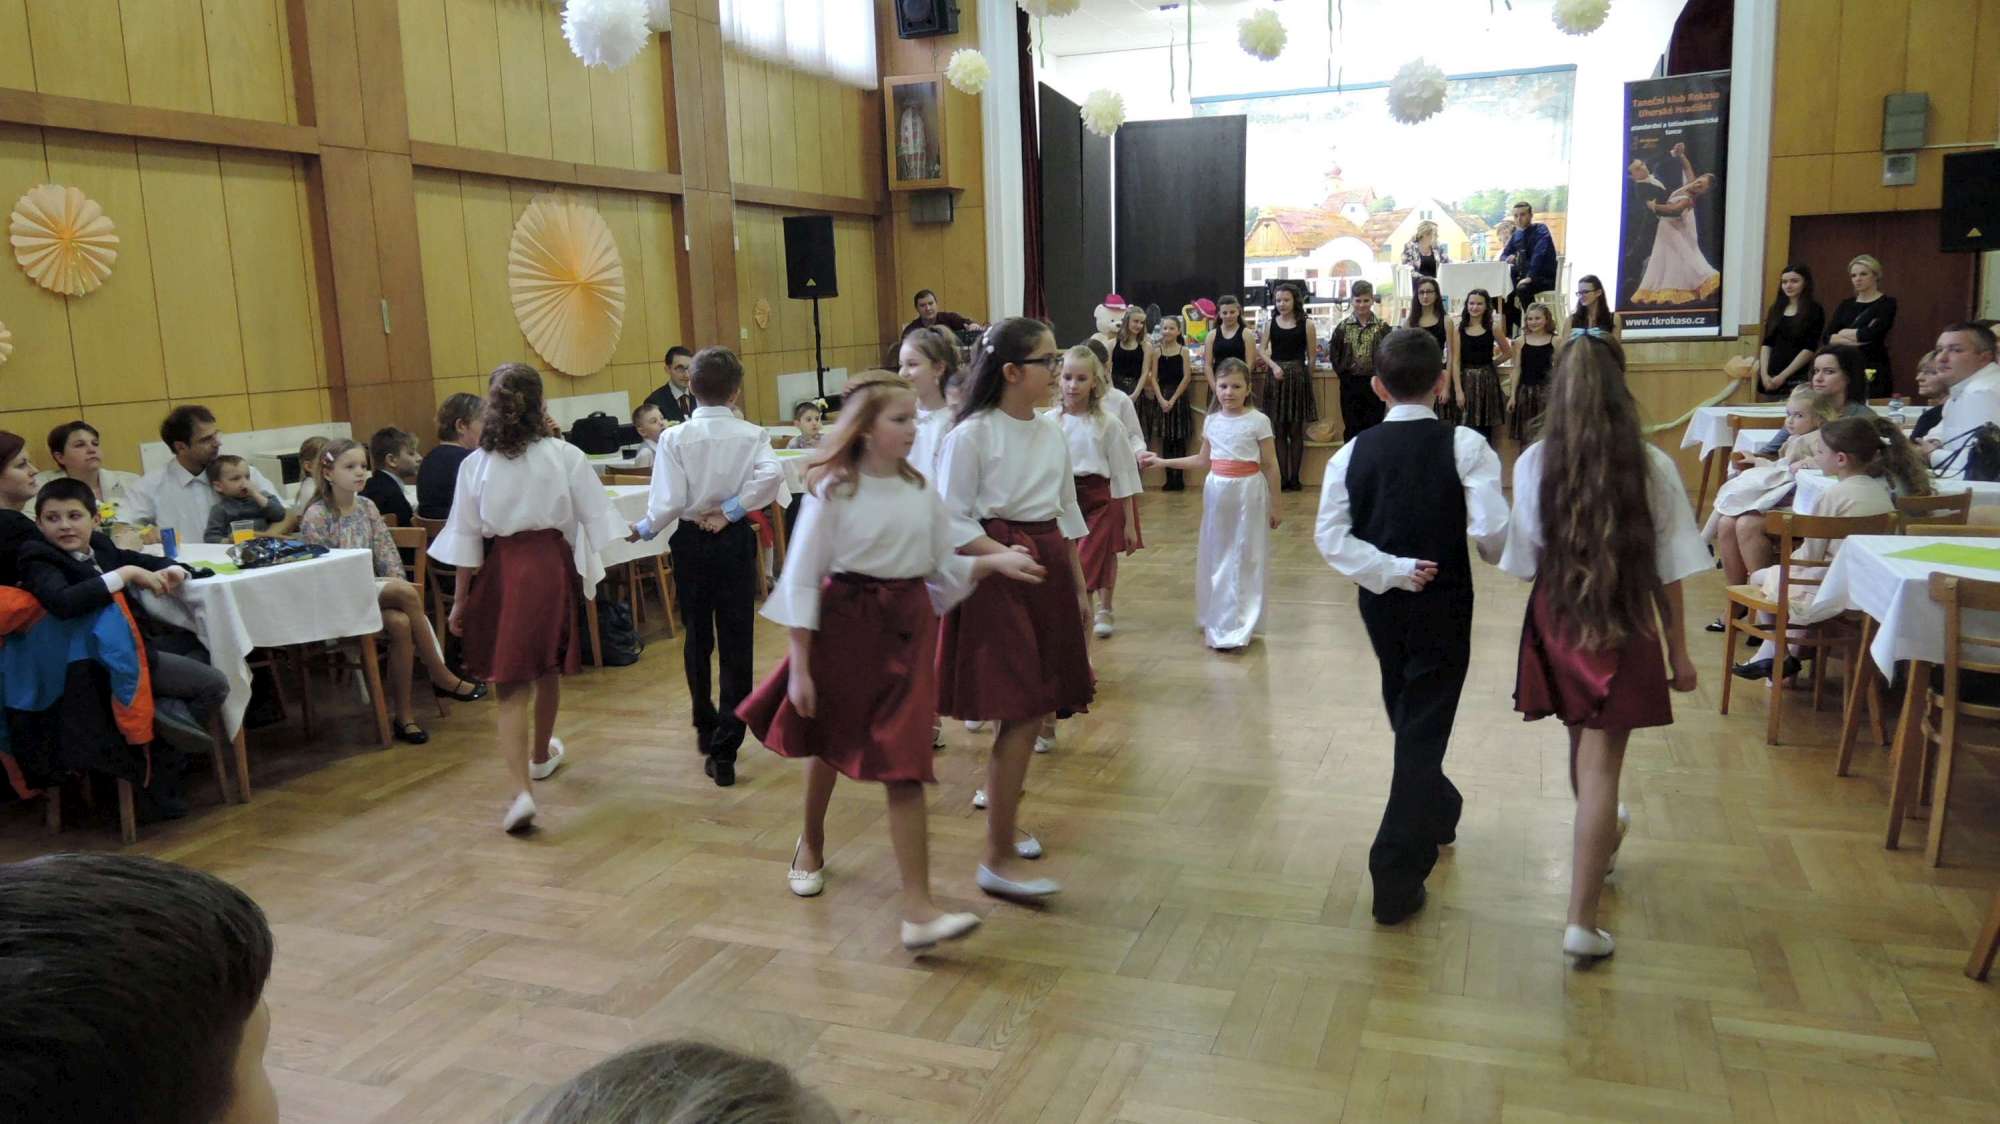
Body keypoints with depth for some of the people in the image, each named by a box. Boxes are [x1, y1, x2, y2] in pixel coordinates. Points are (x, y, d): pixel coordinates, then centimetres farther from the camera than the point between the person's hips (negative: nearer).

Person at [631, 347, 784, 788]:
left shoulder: (675, 438, -8)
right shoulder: (751, 435, -6)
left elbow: (669, 501, -13)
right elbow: (772, 475, -23)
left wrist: (644, 529, 5)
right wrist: (731, 510, -15)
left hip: (690, 542, 1)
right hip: (735, 541, -1)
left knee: (698, 637, 19)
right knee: (736, 643, 2)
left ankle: (705, 728, 36)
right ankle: (723, 750, -1)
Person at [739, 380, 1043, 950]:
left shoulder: (920, 491, 3)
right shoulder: (833, 492, -10)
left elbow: (944, 569, 8)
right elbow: (801, 580, -9)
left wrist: (995, 561, -10)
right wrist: (800, 667, -10)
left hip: (907, 629, 3)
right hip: (845, 626, -2)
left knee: (904, 765, -5)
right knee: (827, 745, 17)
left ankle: (918, 909, -3)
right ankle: (812, 845, 48)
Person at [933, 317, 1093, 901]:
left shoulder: (1052, 432, 10)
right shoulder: (972, 434, -11)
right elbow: (951, 520, -10)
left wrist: (1078, 587, 19)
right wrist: (1002, 555, -22)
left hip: (1049, 568, 7)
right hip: (997, 573, -7)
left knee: (1035, 709, 10)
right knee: (1020, 714, -9)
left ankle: (1000, 802, 32)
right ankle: (998, 859, -1)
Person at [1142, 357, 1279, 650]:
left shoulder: (1258, 421, -8)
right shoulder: (1211, 421, 5)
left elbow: (1270, 466, -4)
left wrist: (1275, 505, -3)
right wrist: (1163, 462, 12)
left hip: (1249, 491, -5)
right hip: (1217, 490, 5)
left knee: (1245, 558, 0)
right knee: (1216, 556, 9)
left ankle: (1240, 626, 5)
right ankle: (1218, 620, 20)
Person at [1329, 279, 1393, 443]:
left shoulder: (1382, 326, -1)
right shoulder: (1343, 326, 1)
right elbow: (1333, 353, 7)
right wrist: (1342, 371, 1)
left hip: (1373, 383, -1)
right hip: (1350, 383, 1)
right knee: (1351, 429, 6)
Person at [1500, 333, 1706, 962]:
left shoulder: (1533, 464, -10)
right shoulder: (1651, 467, -12)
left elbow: (1525, 562, -5)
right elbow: (1670, 572, -7)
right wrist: (1678, 652, 2)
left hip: (1556, 622, 2)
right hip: (1626, 627, -2)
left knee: (1583, 742, 24)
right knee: (1600, 763, 2)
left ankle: (1601, 839, 52)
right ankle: (1582, 921, 1)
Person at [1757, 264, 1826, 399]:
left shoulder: (1814, 310, -2)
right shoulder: (1776, 309, 12)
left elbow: (1809, 349, -8)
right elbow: (1766, 344, 8)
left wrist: (1783, 376, -14)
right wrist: (1764, 374, -4)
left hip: (1798, 378, -4)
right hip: (1771, 378, 4)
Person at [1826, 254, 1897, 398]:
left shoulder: (1887, 303, -1)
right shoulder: (1845, 305, 13)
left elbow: (1871, 335, -16)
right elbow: (1827, 337, 2)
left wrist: (1844, 333, -1)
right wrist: (1851, 339, -14)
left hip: (1874, 371, -4)